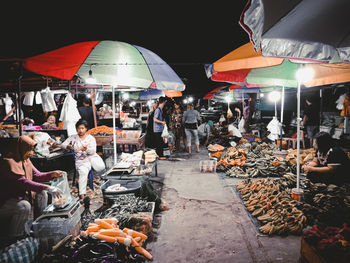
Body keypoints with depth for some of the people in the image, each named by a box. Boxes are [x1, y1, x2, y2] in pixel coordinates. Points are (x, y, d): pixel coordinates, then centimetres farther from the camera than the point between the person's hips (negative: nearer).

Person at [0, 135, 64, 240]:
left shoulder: (25, 159, 3)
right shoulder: (9, 162, -25)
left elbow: (37, 175, 7)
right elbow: (23, 182, -36)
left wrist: (52, 174, -13)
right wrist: (47, 188, -41)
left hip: (21, 194, 9)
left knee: (41, 193, -3)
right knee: (24, 206, -32)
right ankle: (14, 238, -10)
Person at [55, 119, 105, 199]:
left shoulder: (91, 138, 9)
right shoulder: (73, 137, 16)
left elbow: (93, 151, -3)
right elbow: (63, 144, 9)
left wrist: (85, 148, -24)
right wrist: (68, 146, -14)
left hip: (92, 157, 1)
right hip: (81, 160, 0)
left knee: (101, 167, -32)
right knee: (83, 172, -33)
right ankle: (82, 194, -35)